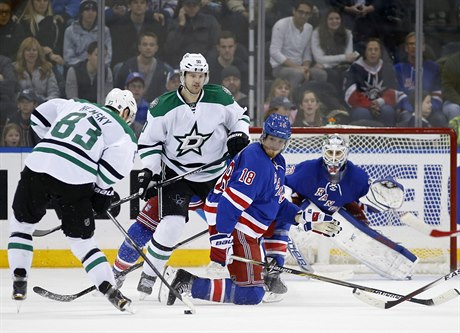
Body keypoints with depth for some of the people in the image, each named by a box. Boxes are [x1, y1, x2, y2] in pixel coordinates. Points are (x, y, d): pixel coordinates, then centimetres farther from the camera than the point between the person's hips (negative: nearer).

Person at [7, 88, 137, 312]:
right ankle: (110, 290, -1)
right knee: (82, 240, 11)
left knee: (22, 222, 23)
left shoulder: (76, 106, 25)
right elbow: (114, 166, -4)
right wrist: (102, 192, 11)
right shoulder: (123, 133, 13)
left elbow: (39, 117, 24)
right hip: (75, 182, -2)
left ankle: (19, 283, 14)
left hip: (38, 165, 2)